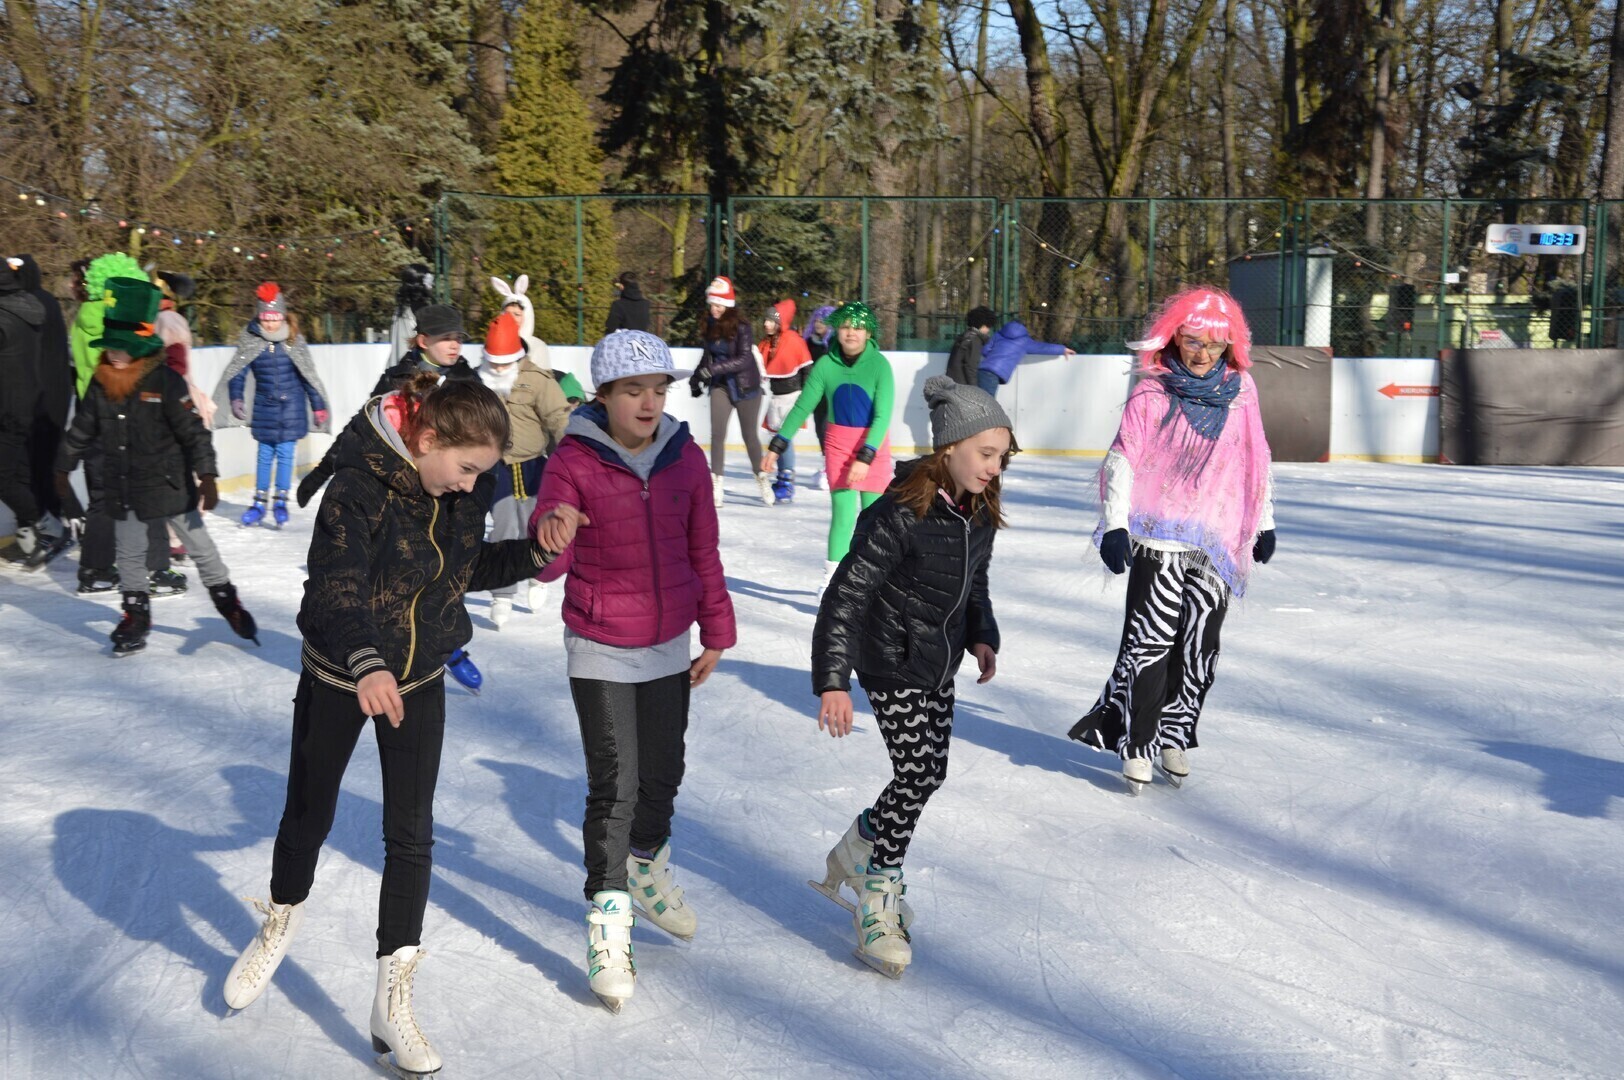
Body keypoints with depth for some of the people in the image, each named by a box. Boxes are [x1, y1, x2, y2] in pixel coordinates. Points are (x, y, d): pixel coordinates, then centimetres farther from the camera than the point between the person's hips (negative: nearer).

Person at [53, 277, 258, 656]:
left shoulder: (165, 381, -15)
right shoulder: (100, 384, 2)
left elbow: (194, 431, -16)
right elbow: (82, 429, 15)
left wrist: (206, 476, -21)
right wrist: (64, 466, 22)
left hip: (170, 484, -5)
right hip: (124, 490, 5)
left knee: (200, 547, 5)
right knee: (128, 555, 13)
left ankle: (229, 604, 18)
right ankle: (136, 618, 26)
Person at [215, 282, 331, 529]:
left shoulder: (294, 341, -6)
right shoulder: (250, 341, -6)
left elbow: (309, 376, 0)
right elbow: (237, 373, -1)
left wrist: (318, 407, 2)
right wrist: (236, 398, -13)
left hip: (292, 406, -1)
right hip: (264, 406, 1)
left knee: (285, 453, 0)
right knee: (265, 454, 9)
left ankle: (281, 502, 12)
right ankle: (259, 502, 19)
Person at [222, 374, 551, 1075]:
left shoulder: (467, 489, -9)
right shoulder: (359, 488, -27)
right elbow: (334, 589, -36)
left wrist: (532, 555, -9)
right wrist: (364, 664, -52)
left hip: (420, 679, 4)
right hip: (339, 676, -3)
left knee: (411, 833, 0)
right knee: (308, 816, 15)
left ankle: (392, 1002, 11)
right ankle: (280, 925, 48)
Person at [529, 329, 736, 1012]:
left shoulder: (685, 458, -3)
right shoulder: (573, 462, -14)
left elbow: (703, 552, 7)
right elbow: (547, 566, -21)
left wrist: (716, 633, 11)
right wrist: (552, 533, -44)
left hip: (669, 647, 4)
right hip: (600, 649, -4)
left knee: (663, 773, 16)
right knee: (613, 786, -5)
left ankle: (648, 870, 43)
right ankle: (607, 918, 10)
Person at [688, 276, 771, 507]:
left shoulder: (741, 326, -17)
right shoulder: (708, 326, -1)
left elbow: (744, 358, -23)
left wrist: (712, 369, -28)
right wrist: (697, 377, 9)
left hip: (745, 385, -3)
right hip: (721, 385, 4)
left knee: (749, 435, 7)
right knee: (717, 433, -8)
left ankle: (761, 477, 28)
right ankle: (715, 484, -3)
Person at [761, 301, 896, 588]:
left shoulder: (879, 364, -14)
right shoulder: (826, 365, -8)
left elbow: (883, 416, -17)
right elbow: (802, 407, -1)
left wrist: (865, 457, -25)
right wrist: (776, 446, -1)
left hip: (873, 445, -1)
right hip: (838, 443, 1)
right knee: (842, 513, -6)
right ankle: (831, 579, 1)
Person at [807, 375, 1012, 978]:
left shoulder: (979, 514, 0)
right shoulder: (900, 515, -24)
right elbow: (845, 596, -23)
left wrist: (981, 637, 2)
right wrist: (833, 681, -26)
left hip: (939, 666, 8)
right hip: (892, 663, -8)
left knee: (926, 774, 12)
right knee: (920, 774, -9)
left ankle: (855, 856, 36)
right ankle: (878, 904, 9)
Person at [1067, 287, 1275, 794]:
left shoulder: (1241, 391, 9)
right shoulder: (1151, 392, -2)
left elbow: (1257, 459, 18)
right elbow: (1122, 460, -4)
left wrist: (1265, 523, 21)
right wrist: (1114, 524, -12)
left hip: (1220, 539, 4)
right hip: (1159, 538, -4)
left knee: (1200, 645, 7)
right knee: (1151, 639, -8)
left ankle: (1174, 735, 22)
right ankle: (1136, 743, 4)